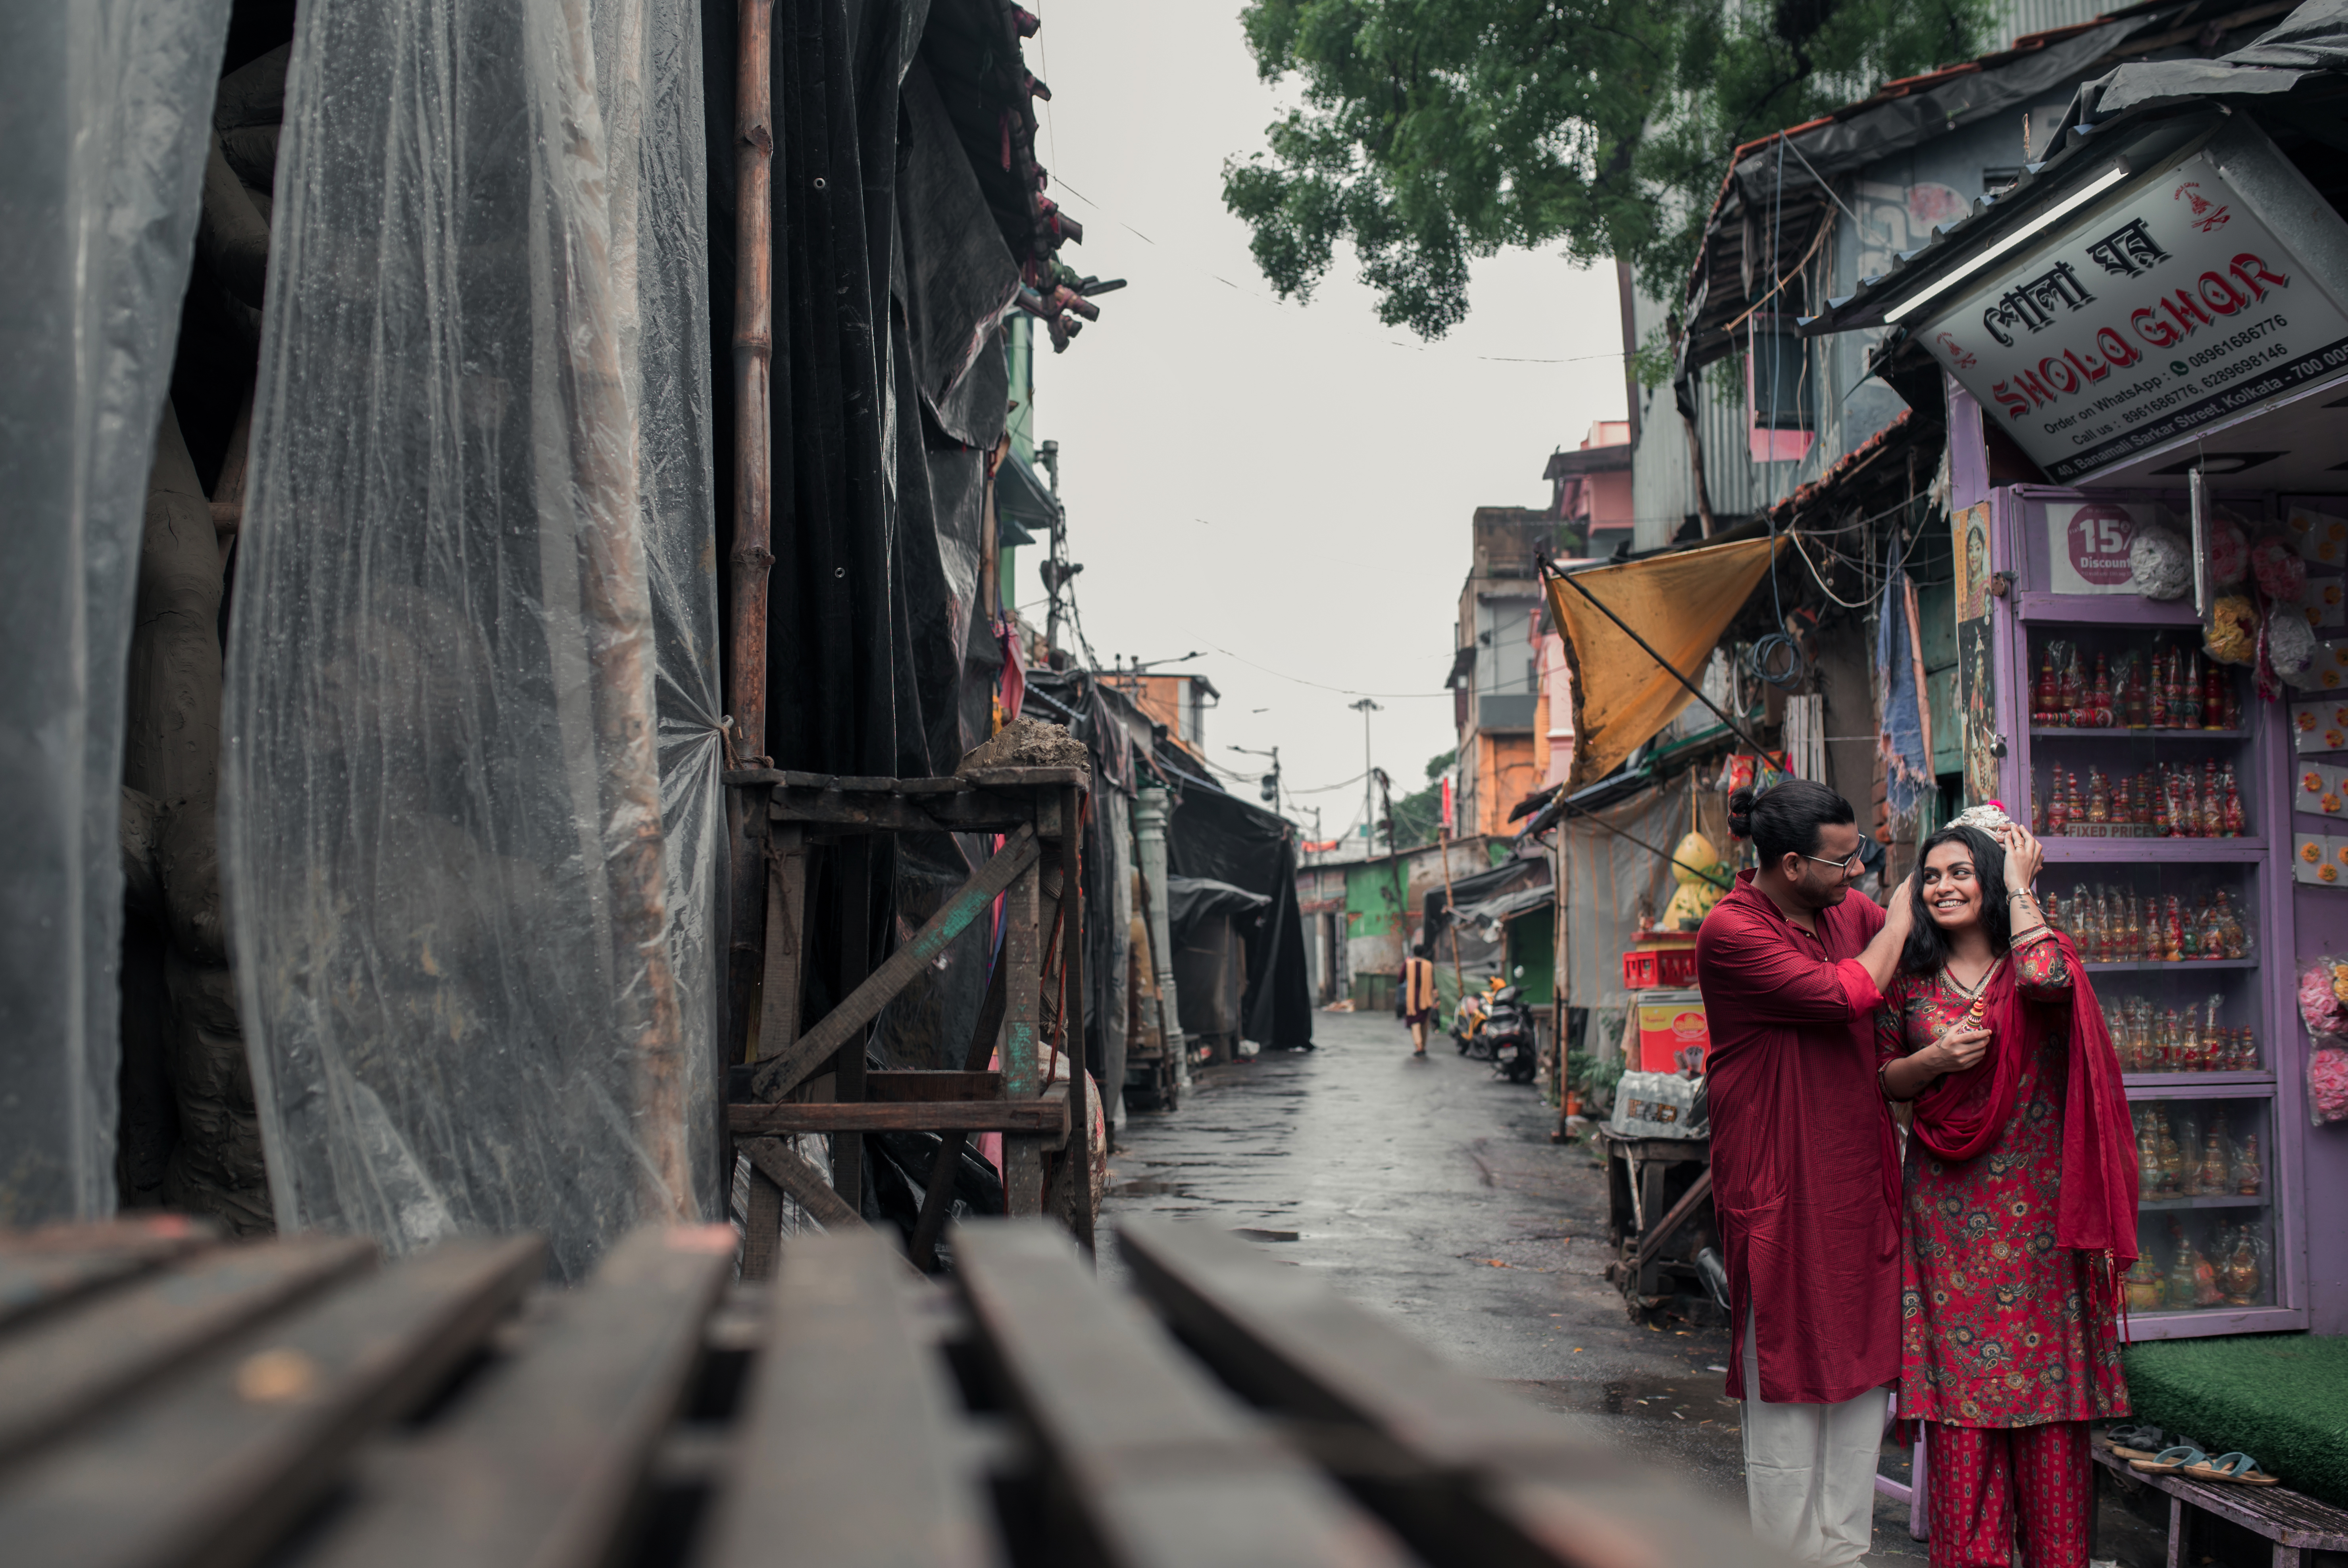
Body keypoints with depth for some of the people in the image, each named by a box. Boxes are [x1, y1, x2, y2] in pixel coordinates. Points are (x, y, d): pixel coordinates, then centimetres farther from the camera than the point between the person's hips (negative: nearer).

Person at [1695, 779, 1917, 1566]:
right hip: (1782, 1188, -7)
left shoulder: (1849, 910, 8)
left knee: (1863, 1375, 11)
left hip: (1860, 1178, 7)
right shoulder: (1730, 932, -15)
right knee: (1788, 1381, 1)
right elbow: (1850, 997, -21)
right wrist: (1899, 917, -6)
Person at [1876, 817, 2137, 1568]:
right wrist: (1934, 1060, -9)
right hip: (1948, 1204, 2)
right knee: (1958, 1386, 2)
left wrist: (2019, 884, -12)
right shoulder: (1911, 978, 8)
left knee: (2046, 1369, 1)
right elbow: (1882, 1080, 12)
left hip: (2036, 1198, -2)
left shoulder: (2035, 958, 1)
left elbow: (2047, 979, -25)